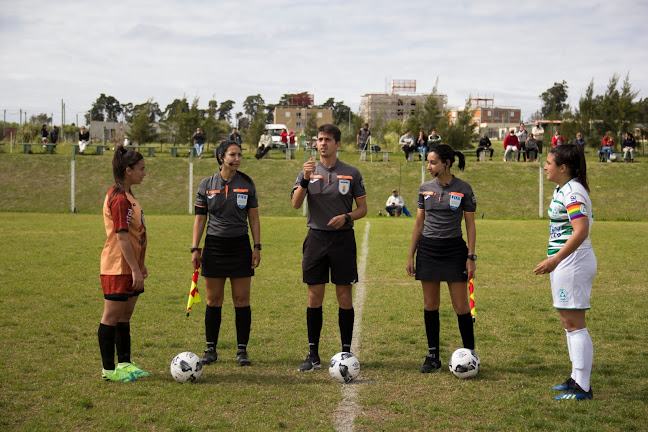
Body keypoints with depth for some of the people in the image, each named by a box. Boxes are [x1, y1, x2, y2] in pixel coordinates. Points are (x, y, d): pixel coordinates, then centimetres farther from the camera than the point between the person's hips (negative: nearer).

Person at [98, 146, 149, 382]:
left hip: (129, 267, 10)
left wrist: (139, 265, 22)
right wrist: (135, 269, -21)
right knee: (111, 318, -1)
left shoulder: (126, 196, 14)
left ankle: (124, 363, 23)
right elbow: (122, 237, -21)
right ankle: (109, 369, 5)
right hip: (118, 268, -10)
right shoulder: (119, 198, -18)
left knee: (124, 317, 15)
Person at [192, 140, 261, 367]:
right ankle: (211, 350, 13)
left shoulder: (247, 184, 4)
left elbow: (253, 218, 6)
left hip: (240, 246, 0)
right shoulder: (207, 185, 3)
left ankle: (242, 350, 8)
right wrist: (195, 248, 0)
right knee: (213, 301, 3)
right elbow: (200, 218, 6)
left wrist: (257, 247, -1)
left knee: (242, 300, 0)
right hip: (213, 246, 0)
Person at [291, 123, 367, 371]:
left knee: (344, 296, 0)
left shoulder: (351, 174, 5)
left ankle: (346, 352, 8)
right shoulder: (308, 171, 8)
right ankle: (313, 354, 8)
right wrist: (305, 180, -21)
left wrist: (346, 217, -13)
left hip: (342, 238, -1)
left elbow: (363, 208, 6)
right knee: (314, 296, 2)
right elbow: (296, 204, -6)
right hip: (316, 237, 1)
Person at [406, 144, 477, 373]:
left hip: (454, 250, -3)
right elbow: (419, 223, 11)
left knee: (461, 305, -3)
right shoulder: (425, 188, 6)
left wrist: (471, 257, -6)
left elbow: (470, 225, 0)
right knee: (430, 304, 6)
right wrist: (411, 255, 9)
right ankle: (432, 355, 15)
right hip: (427, 249, 3)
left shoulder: (463, 189, -4)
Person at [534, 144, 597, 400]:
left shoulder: (572, 193, -18)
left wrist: (555, 259, -32)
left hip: (572, 261, -11)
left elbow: (581, 230, -30)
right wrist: (554, 261, 24)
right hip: (565, 263, 11)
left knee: (574, 323, -7)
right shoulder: (562, 190, 14)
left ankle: (582, 388, -3)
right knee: (569, 323, 17)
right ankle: (577, 379, 26)